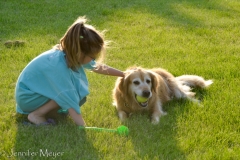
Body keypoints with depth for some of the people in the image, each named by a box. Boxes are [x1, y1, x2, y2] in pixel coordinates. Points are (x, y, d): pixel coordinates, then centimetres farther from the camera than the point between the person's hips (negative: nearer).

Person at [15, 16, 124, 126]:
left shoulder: (71, 55, -11)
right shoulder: (59, 65, -35)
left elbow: (98, 67, 8)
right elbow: (72, 104, -37)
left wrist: (123, 74, 16)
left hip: (40, 89, 9)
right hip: (27, 97, -9)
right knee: (78, 96, -20)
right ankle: (36, 114, -13)